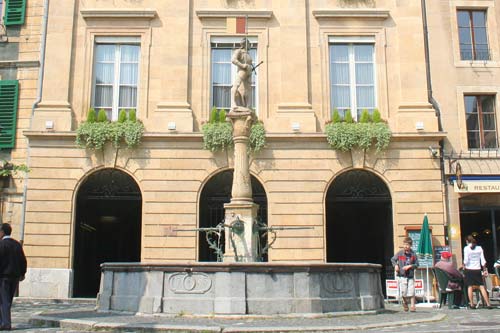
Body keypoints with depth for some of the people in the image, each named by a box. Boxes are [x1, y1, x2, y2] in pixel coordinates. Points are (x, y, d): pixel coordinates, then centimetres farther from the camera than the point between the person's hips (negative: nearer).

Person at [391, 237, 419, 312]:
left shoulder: (413, 254, -1)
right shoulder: (399, 253, -1)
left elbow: (416, 264, 3)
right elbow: (393, 259, 12)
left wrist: (410, 266, -12)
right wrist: (395, 265, -6)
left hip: (410, 276, 0)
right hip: (402, 275, 0)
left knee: (411, 292, -5)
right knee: (403, 293, 4)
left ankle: (412, 306, 6)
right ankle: (405, 303, 31)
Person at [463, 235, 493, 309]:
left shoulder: (466, 248, -5)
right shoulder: (479, 248, 3)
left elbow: (466, 260, -11)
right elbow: (483, 260, 3)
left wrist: (464, 266, 7)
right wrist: (484, 269, 11)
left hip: (469, 269, -2)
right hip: (478, 269, 2)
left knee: (469, 286, 2)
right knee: (482, 286, 4)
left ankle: (471, 304, 2)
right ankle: (488, 304, 1)